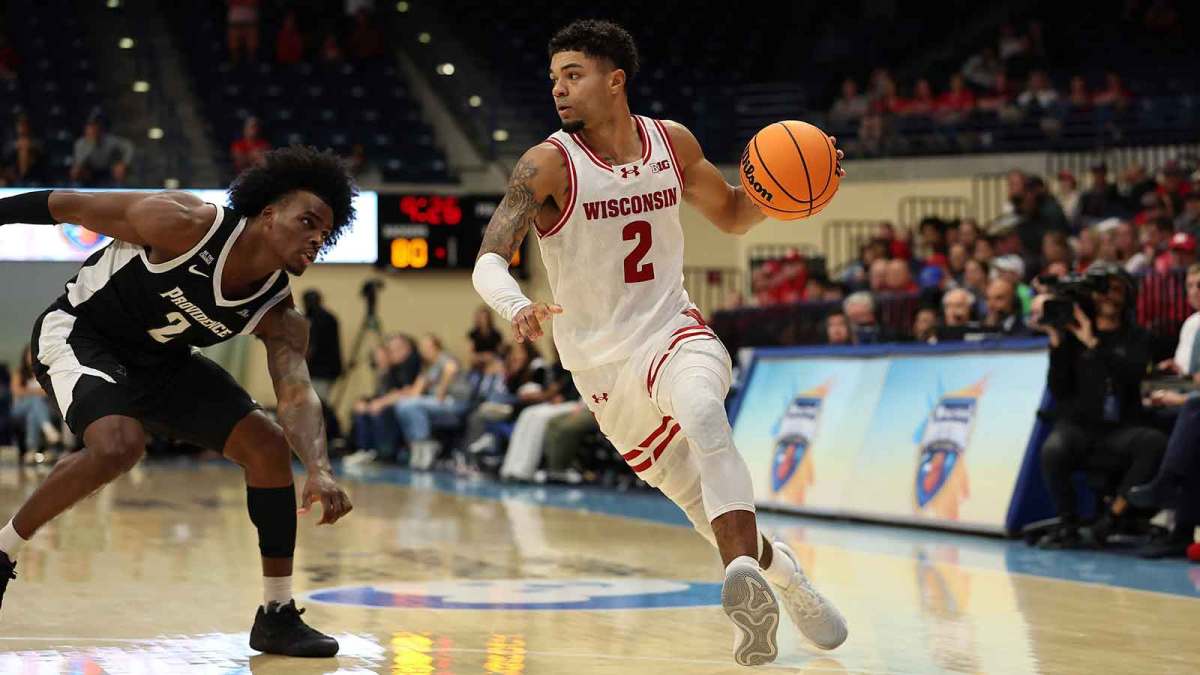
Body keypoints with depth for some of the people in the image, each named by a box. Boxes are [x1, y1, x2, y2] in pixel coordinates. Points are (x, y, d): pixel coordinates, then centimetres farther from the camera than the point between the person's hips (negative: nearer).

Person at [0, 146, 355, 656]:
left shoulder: (280, 317, -12)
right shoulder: (185, 225, -29)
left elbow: (297, 394, -24)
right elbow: (65, 205, -20)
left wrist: (320, 471, -43)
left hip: (161, 360, 7)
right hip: (78, 331, -7)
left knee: (269, 446, -4)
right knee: (120, 445, -34)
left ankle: (277, 615, 5)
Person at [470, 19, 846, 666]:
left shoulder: (673, 143, 1)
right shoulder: (549, 164, -11)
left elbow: (732, 215, 17)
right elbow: (487, 261, -19)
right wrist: (517, 307, -42)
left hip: (673, 332, 1)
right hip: (602, 363, 0)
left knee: (702, 415, -35)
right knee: (709, 509, 1)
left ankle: (746, 577, -42)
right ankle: (774, 565, 30)